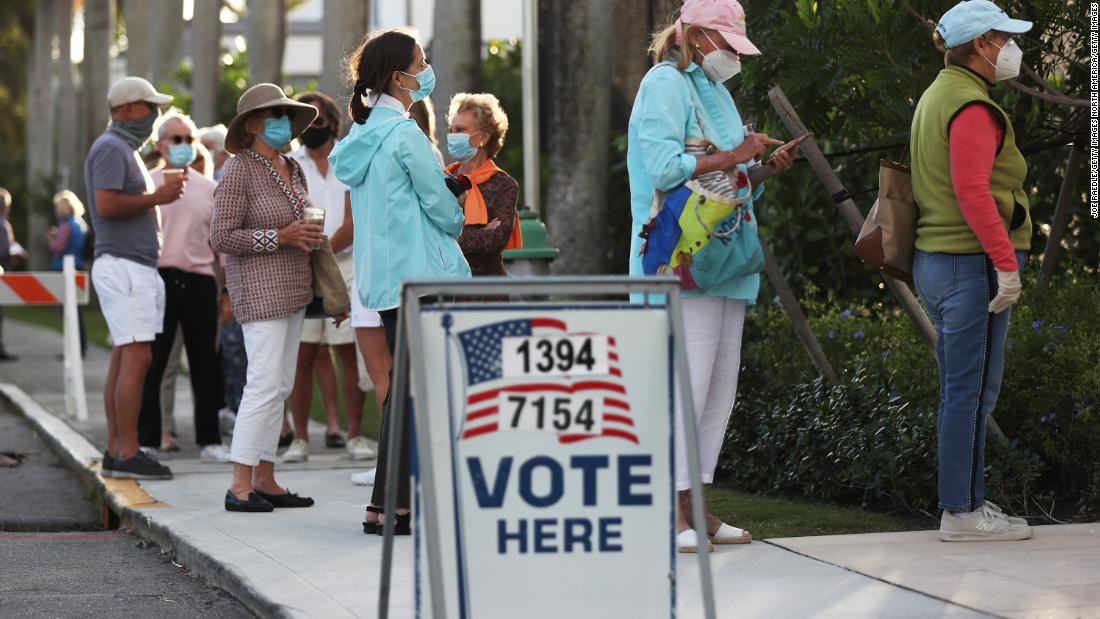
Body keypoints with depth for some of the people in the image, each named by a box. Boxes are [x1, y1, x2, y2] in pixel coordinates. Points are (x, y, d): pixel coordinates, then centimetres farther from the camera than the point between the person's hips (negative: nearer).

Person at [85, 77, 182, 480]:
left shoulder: (125, 149, 22)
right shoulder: (111, 148, -10)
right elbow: (107, 204, -22)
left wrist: (161, 193, 12)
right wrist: (156, 197, -13)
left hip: (135, 265, 11)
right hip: (124, 265, -11)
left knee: (124, 359, 8)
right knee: (136, 358, -14)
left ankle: (115, 450, 9)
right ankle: (127, 454, -15)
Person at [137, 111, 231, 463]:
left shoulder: (208, 189, 14)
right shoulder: (148, 185, 4)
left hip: (199, 279, 3)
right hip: (159, 277, -3)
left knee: (205, 364, 5)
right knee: (152, 362, -1)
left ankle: (209, 440, 11)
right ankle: (147, 440, 5)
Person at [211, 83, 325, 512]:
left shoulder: (292, 169, 13)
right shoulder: (238, 171, -11)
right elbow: (222, 237, -15)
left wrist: (308, 236, 5)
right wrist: (281, 237, -19)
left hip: (291, 289, 9)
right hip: (260, 288, -9)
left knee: (280, 385, 8)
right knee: (265, 383, -14)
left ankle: (264, 480, 11)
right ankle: (239, 486, -12)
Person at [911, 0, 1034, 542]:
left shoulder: (936, 97, 18)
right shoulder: (972, 106, -14)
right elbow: (973, 191, -23)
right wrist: (1005, 262, -22)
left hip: (938, 262, 10)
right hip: (971, 262, -10)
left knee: (965, 391, 14)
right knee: (970, 391, -7)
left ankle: (968, 503, 19)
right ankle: (962, 513, -4)